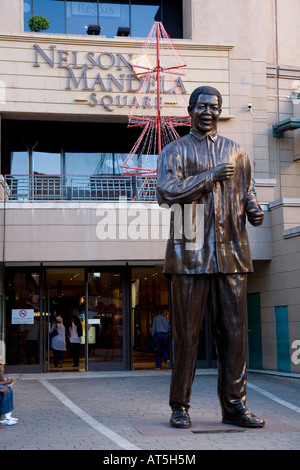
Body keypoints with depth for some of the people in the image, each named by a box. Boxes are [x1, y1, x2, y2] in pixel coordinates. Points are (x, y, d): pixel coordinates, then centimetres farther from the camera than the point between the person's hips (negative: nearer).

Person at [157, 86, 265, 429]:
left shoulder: (235, 152, 19)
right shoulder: (175, 151, 8)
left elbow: (246, 192, 25)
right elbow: (165, 192, -7)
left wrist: (253, 210, 2)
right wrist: (209, 178, -12)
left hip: (231, 252, 3)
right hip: (191, 253, -3)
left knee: (234, 331, 2)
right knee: (186, 333, 0)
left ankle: (234, 406, 10)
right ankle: (179, 407, 10)